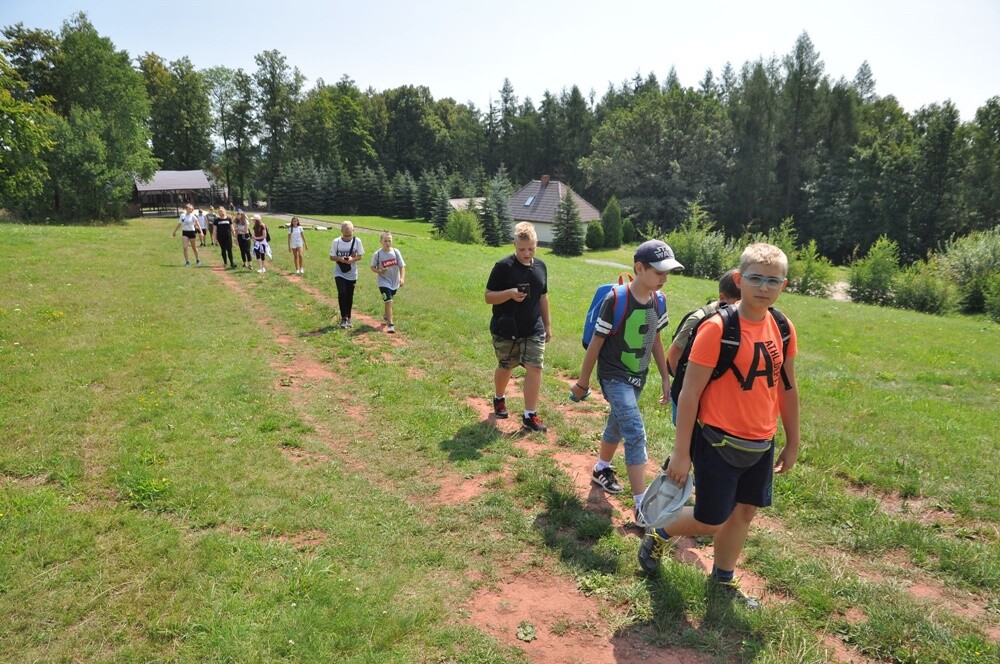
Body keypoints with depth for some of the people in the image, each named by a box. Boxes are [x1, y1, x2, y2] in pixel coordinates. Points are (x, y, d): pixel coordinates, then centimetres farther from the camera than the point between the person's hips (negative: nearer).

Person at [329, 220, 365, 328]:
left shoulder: (357, 241, -6)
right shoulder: (336, 241, -8)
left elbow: (360, 256, -1)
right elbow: (331, 257, -1)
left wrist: (352, 259, -22)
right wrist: (340, 259, -22)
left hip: (352, 273, 1)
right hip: (339, 273, -1)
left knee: (349, 296, 8)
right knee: (342, 293, -17)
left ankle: (348, 318, 24)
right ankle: (344, 318, -7)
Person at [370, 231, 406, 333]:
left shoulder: (396, 252, -8)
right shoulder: (377, 254, -11)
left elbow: (402, 266, -8)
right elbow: (372, 267, 1)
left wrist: (402, 278, -21)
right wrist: (379, 271, -21)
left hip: (395, 281, 3)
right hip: (384, 281, -3)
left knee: (389, 301, 21)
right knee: (388, 301, -15)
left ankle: (386, 316, 47)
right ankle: (390, 324, -12)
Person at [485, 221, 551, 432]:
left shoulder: (540, 266, 4)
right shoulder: (503, 267, -12)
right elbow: (488, 297, -10)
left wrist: (548, 325, 16)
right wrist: (510, 293, -28)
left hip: (534, 329, 3)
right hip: (506, 330, -3)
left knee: (535, 368, -5)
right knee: (505, 367, 13)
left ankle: (530, 416, 4)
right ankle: (499, 399, 42)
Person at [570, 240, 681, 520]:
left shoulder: (658, 300, -3)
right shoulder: (616, 300, -22)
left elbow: (656, 339, 10)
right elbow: (596, 343, -14)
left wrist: (665, 377, 13)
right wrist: (582, 383, -7)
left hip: (638, 377, 7)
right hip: (614, 376, -7)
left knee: (618, 424, 21)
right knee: (636, 433, -14)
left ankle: (601, 470, 45)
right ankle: (642, 506, -10)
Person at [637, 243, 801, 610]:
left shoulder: (783, 329, 0)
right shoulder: (717, 328, -20)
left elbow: (787, 388, 12)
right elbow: (690, 393, -17)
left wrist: (792, 442, 15)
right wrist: (681, 452, -16)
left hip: (761, 446, 6)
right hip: (719, 443, -6)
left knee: (744, 512, 17)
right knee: (710, 521, 4)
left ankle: (723, 579, 38)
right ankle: (658, 535, 33)